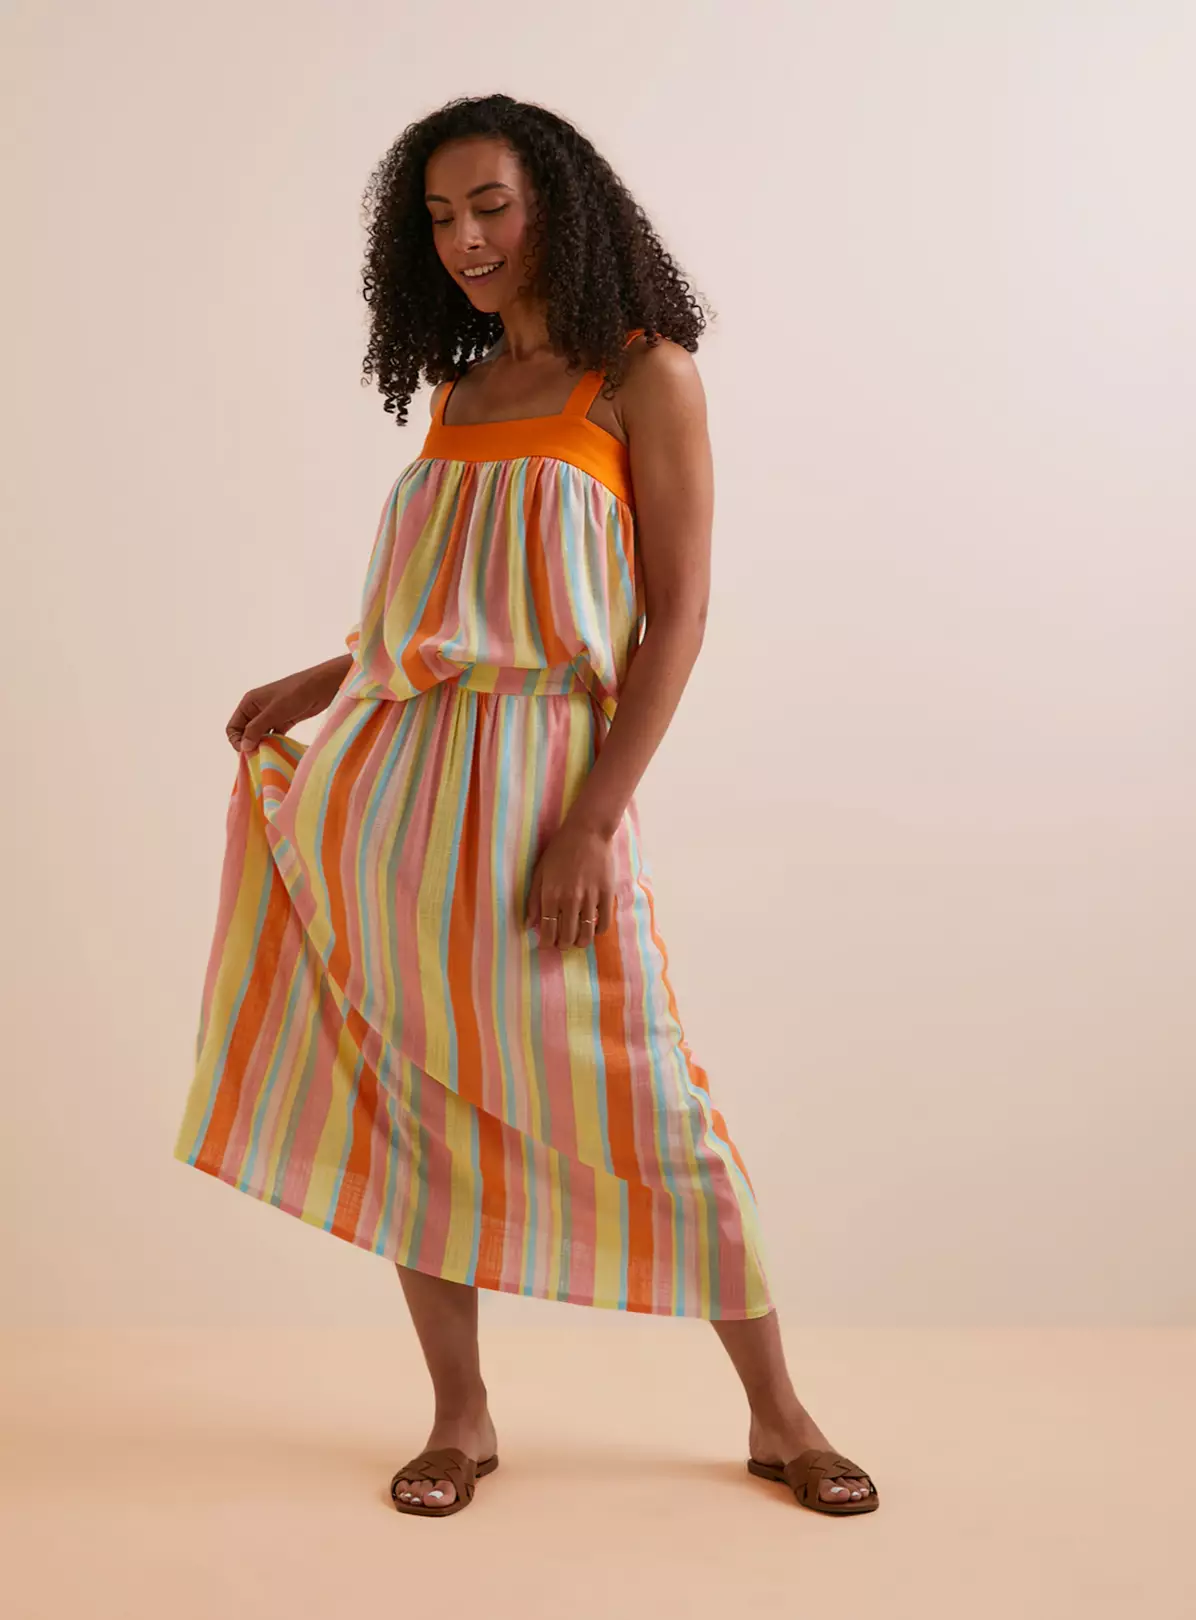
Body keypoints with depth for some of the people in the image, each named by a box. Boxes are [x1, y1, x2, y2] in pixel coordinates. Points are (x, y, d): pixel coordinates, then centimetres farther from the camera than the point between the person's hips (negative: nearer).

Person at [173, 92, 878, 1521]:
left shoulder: (641, 374, -1)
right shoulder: (458, 391, 16)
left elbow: (677, 615, -8)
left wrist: (593, 821, -15)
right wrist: (319, 682, 22)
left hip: (543, 775, -6)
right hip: (391, 778, 6)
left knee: (640, 1105, -2)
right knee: (407, 1096, 6)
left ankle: (778, 1418, 16)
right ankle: (460, 1416, 22)